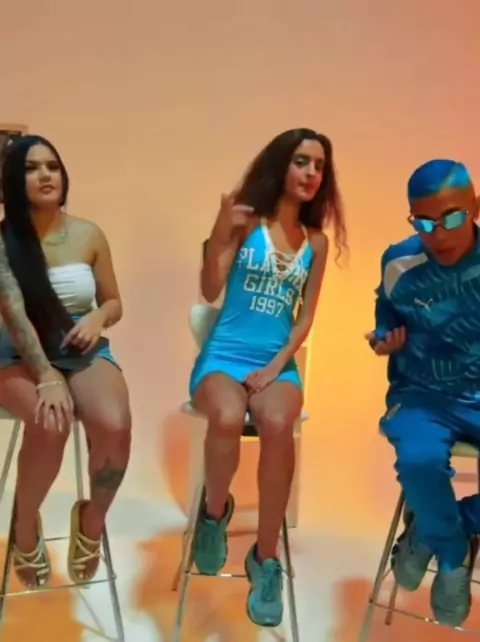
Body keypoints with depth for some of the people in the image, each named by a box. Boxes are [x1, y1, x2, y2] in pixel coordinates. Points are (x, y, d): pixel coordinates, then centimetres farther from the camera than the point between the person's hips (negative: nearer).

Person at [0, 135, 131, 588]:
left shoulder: (89, 236, 4)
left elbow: (114, 303, 14)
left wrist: (97, 317, -11)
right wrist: (47, 378, -30)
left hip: (84, 351, 2)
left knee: (114, 424, -30)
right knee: (50, 425, -35)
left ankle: (92, 521, 1)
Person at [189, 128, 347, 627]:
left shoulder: (316, 241, 10)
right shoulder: (245, 220, 0)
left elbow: (305, 319, 9)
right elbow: (210, 292, -6)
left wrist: (276, 367, -6)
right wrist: (219, 236, -21)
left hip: (278, 362, 2)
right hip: (224, 355, -2)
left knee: (277, 424, -32)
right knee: (227, 417, -36)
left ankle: (266, 558, -14)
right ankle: (215, 511, -3)